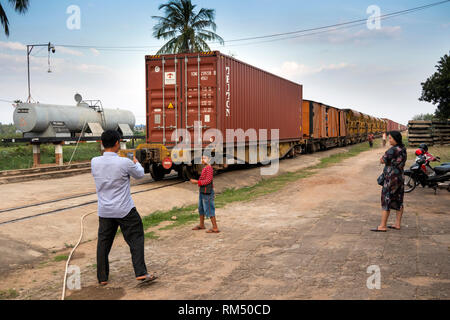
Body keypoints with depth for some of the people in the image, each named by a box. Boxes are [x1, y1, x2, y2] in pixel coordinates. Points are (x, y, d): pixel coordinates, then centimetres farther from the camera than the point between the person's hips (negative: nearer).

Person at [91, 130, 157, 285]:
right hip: (125, 210, -4)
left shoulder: (94, 162, -5)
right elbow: (139, 175, 3)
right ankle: (141, 274, 4)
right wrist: (136, 163, 25)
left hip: (104, 211, 4)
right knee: (135, 240, 6)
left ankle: (102, 277, 19)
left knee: (103, 243, 13)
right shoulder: (124, 163, -16)